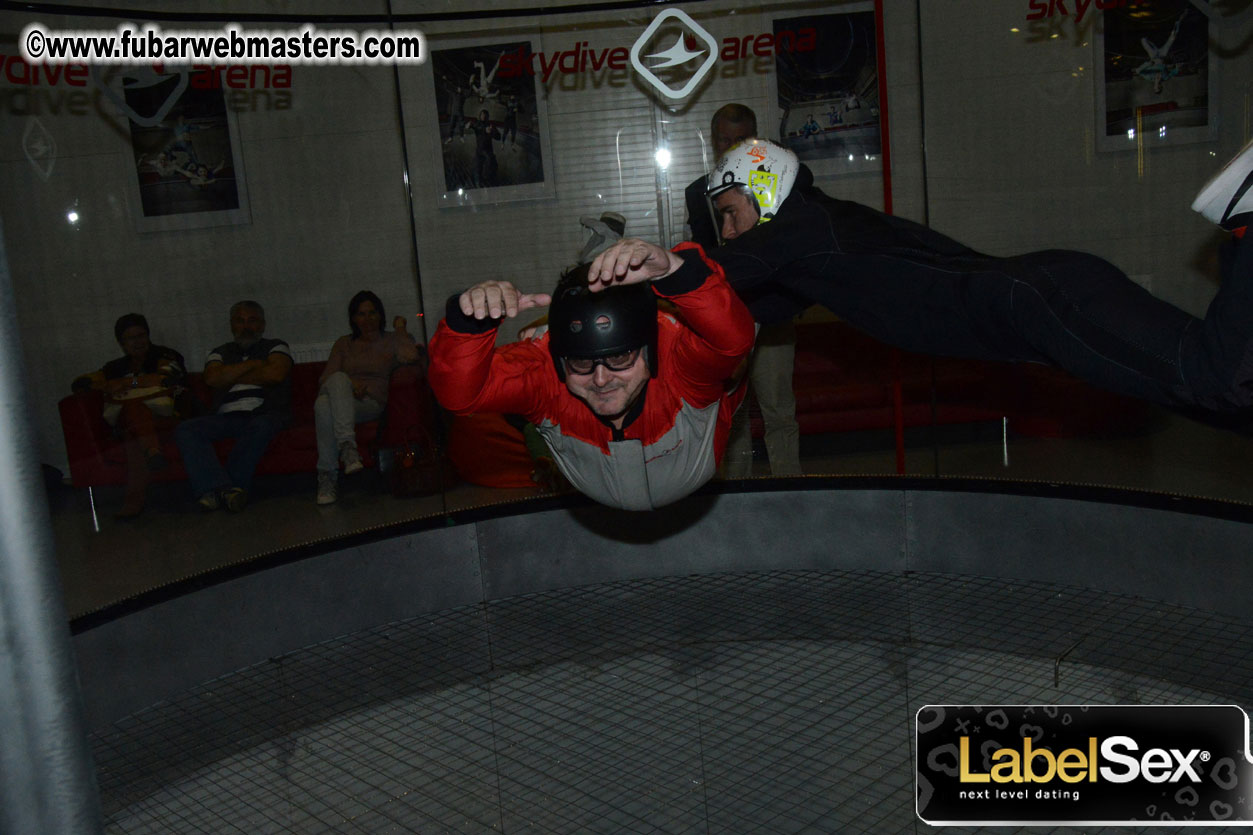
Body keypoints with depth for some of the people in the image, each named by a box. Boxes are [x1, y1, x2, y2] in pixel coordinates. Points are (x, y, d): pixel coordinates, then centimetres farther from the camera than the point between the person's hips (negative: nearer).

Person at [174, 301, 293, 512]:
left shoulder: (276, 347, 17)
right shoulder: (221, 352, 24)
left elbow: (275, 374, -6)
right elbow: (212, 379, 1)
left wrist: (230, 377, 3)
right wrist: (253, 364, 1)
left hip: (266, 413, -3)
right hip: (227, 417, 3)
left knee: (261, 427, -39)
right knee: (185, 430, -23)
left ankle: (214, 489, -35)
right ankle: (225, 488, -40)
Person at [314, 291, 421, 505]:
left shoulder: (391, 341, 17)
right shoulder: (343, 344, 25)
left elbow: (410, 357, -8)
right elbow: (325, 378, 12)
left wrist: (401, 329, 5)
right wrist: (347, 385, -9)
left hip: (372, 404, -2)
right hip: (339, 400, 2)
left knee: (325, 404, -35)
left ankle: (327, 477, -41)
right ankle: (347, 446, -45)